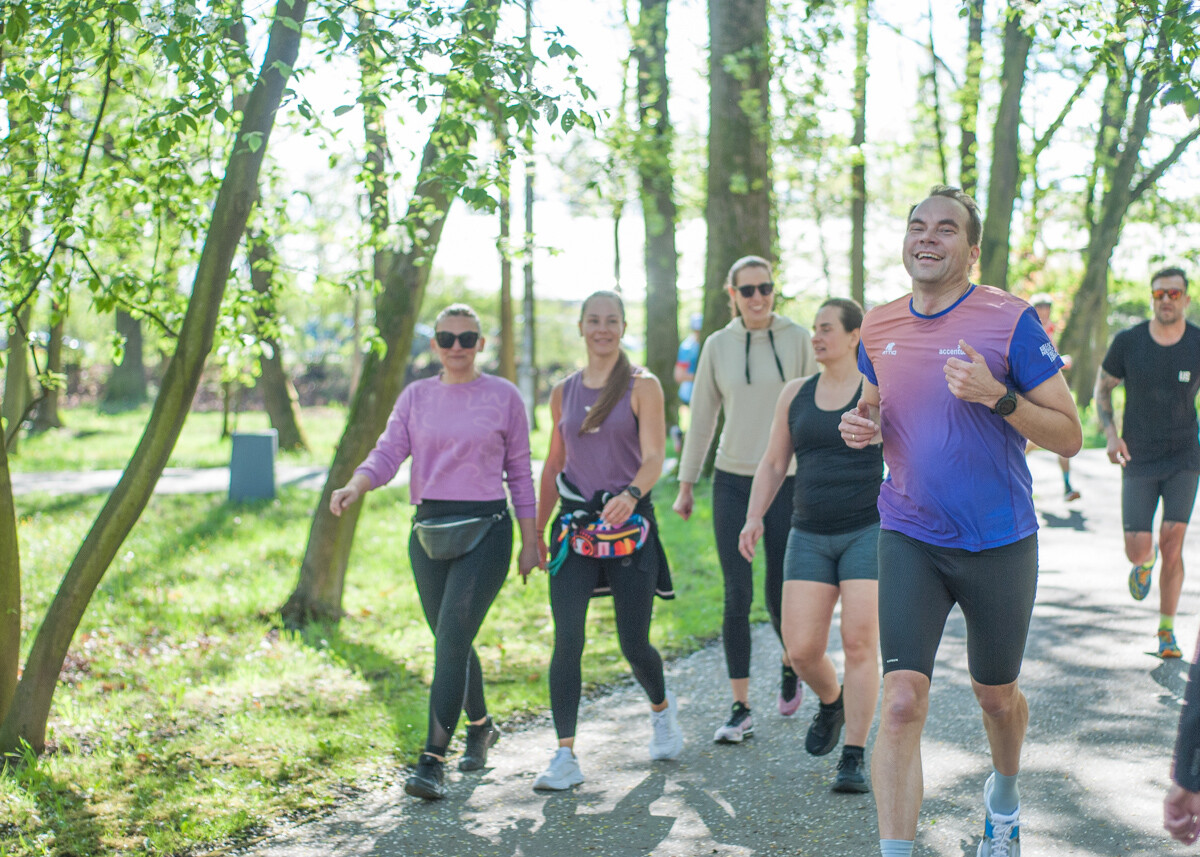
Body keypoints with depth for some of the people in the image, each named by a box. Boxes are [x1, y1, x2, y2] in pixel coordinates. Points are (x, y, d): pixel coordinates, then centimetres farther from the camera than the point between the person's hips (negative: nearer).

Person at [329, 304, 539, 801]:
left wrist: (530, 542, 5)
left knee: (452, 638, -15)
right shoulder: (416, 397, 10)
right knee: (450, 642, 13)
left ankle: (433, 759, -15)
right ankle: (480, 726, 37)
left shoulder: (503, 397, 3)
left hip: (485, 528, -4)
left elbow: (519, 472, 7)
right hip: (430, 529, 4)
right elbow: (388, 453, -1)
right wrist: (354, 486, -22)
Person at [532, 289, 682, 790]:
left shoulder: (643, 387, -2)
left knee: (633, 644, 4)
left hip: (629, 522, -3)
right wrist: (537, 530, 15)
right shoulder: (563, 392, 11)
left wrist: (631, 495, -32)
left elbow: (654, 457, -12)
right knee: (567, 639, -10)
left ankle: (661, 706, 37)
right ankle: (565, 756, -8)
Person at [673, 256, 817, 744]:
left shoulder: (797, 340, -1)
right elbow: (702, 418, 10)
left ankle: (791, 665, 37)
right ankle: (740, 710, 3)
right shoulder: (718, 346, 4)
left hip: (787, 483, -1)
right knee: (738, 597, -4)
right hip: (733, 483, 1)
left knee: (779, 594, 4)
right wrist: (686, 485, 10)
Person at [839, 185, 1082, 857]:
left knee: (996, 695, 18)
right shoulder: (879, 327, 3)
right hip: (910, 540, 2)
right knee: (902, 701, -13)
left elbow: (1070, 437, -11)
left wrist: (996, 396, -26)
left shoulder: (1010, 319, -11)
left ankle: (1005, 796, 48)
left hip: (1000, 543, -2)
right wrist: (864, 427, -3)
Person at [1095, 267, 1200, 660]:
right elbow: (1102, 387, 6)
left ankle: (1167, 631, 6)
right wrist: (1110, 434, -8)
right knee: (1137, 551, -4)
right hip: (1139, 460, 0)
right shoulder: (1128, 342, -7)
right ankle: (1146, 561, 36)